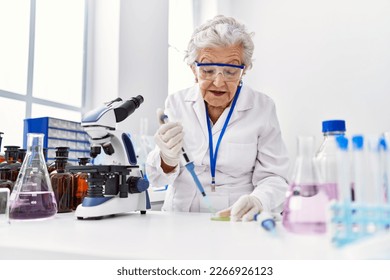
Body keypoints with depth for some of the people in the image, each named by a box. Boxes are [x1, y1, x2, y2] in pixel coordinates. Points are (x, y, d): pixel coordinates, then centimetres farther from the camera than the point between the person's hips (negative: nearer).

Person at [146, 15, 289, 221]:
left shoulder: (263, 108, -3)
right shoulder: (177, 102, 1)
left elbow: (273, 177, -4)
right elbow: (156, 178, 1)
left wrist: (257, 201, -25)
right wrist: (168, 159, -21)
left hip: (241, 221, 0)